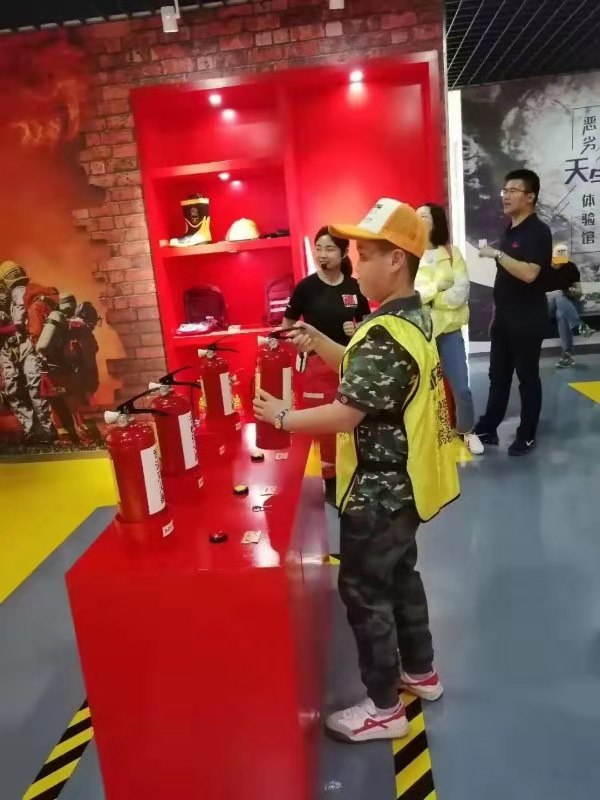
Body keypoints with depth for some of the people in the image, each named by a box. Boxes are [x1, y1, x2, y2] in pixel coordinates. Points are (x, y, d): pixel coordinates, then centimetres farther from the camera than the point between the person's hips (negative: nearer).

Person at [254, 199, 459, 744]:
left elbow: (346, 413, -28)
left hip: (378, 490, -10)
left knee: (364, 592, 6)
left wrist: (282, 417, -15)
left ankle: (384, 708, 24)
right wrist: (318, 343, 3)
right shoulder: (414, 317, 6)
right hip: (401, 483, 10)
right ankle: (421, 673, 43)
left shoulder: (385, 333, -27)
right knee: (400, 575, 24)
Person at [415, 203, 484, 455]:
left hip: (448, 330, 0)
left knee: (461, 386, 4)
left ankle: (467, 431, 26)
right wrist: (438, 289, -15)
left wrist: (426, 297, -14)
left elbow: (461, 292, -10)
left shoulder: (452, 253, 0)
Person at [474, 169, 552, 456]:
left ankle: (527, 436, 13)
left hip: (528, 318, -8)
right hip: (504, 316, 8)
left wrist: (496, 254, -22)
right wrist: (496, 312, 15)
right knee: (498, 375, 13)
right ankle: (487, 429, 22)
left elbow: (529, 274, -27)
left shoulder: (538, 231, -12)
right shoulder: (509, 230, 13)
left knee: (527, 377, 2)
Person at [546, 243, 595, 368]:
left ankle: (568, 354, -43)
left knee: (561, 314, -38)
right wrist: (553, 294, -20)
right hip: (547, 305, -1)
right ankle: (580, 326, -46)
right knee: (558, 296, -37)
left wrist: (574, 291, -17)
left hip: (569, 304, 1)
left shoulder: (571, 267, 5)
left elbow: (579, 290, 8)